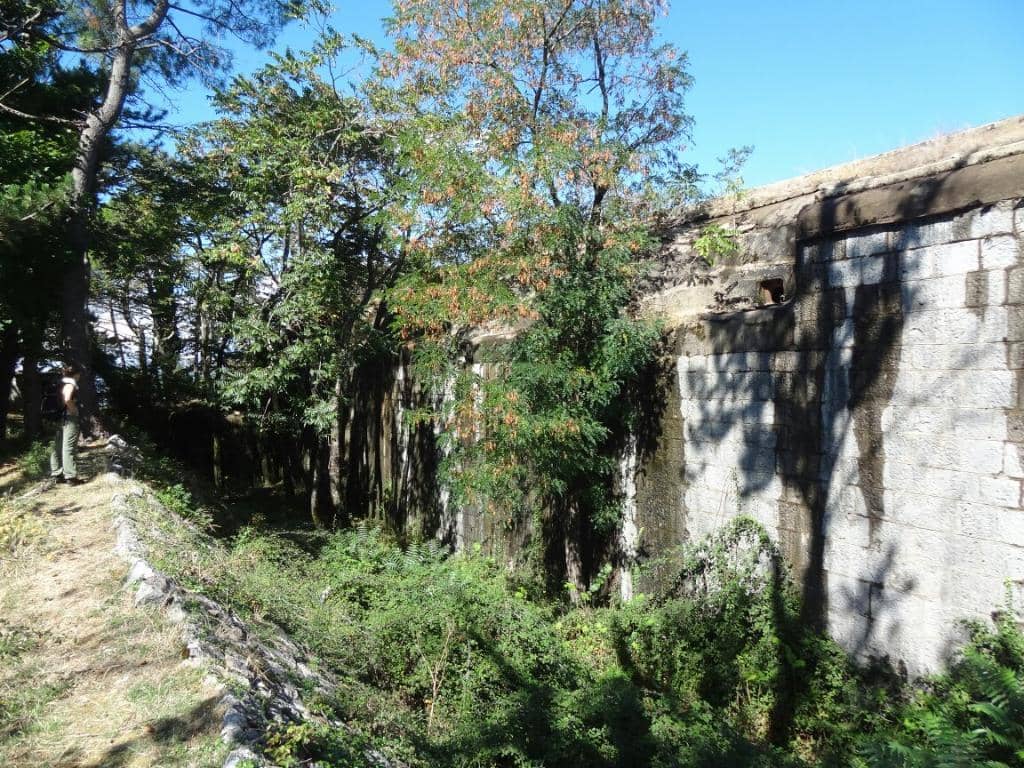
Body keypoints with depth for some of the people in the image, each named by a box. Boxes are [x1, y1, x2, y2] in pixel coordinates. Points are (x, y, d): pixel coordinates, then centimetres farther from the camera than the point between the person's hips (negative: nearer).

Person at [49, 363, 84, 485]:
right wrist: (74, 410, -15)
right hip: (69, 417, -9)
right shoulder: (71, 383, -10)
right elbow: (67, 399, -27)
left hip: (58, 417, 9)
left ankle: (57, 474, 18)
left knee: (57, 447, 11)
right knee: (69, 447, -9)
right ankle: (71, 476, -9)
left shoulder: (62, 383, 16)